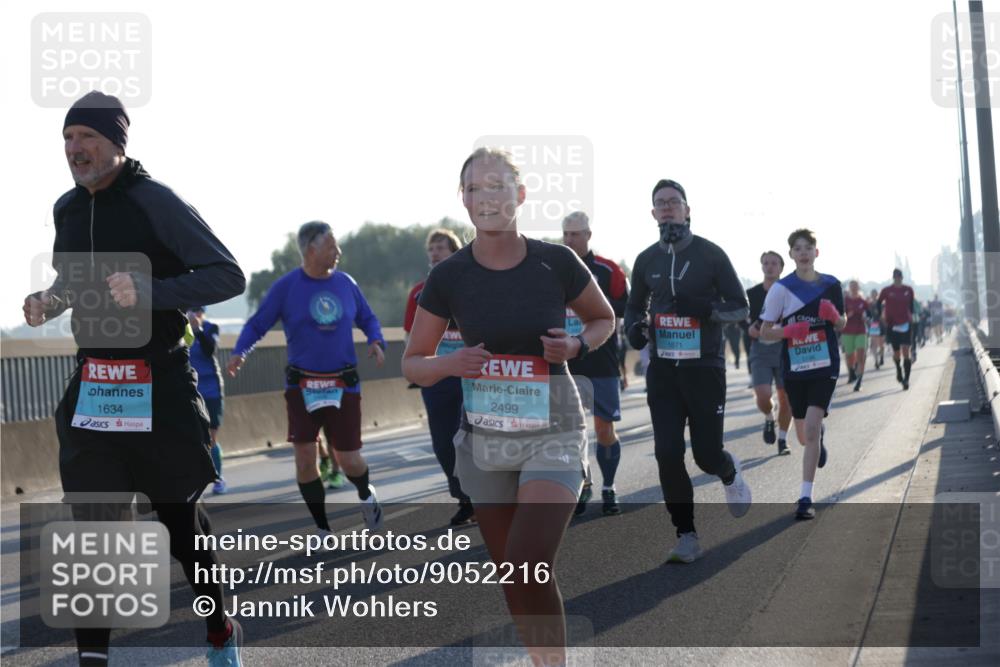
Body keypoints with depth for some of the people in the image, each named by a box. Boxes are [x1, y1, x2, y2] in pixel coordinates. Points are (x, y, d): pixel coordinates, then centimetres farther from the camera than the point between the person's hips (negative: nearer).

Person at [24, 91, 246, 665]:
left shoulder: (156, 202, -11)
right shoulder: (67, 208, 8)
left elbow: (229, 276, -15)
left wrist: (149, 291, -27)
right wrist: (49, 303, 3)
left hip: (159, 387, -5)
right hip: (93, 386, 5)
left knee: (179, 518, 7)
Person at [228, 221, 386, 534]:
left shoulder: (346, 283, 5)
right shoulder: (286, 286, -4)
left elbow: (367, 319, 16)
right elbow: (257, 324, -2)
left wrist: (376, 341, -4)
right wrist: (239, 352, -19)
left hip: (343, 386, 1)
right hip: (301, 386, -1)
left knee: (348, 459, 0)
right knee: (304, 456, -6)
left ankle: (366, 495, 36)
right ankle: (323, 529, 10)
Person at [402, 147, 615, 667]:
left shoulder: (556, 263, -9)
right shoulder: (449, 277, -5)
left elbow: (604, 319, 10)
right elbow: (412, 364, 4)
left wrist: (576, 346, -12)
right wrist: (451, 364, -18)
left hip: (552, 433, -3)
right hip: (483, 438, 3)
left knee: (529, 567, -19)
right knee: (511, 574, 11)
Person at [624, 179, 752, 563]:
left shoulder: (710, 254, -3)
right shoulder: (646, 260, 8)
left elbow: (740, 307, -2)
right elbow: (634, 306, 21)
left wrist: (704, 308, -21)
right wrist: (634, 327, -3)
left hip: (704, 368, -3)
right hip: (662, 370, 3)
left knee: (706, 455, -2)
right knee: (668, 455, -5)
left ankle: (729, 473, 37)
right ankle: (687, 537, 6)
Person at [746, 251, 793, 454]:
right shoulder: (751, 294, 5)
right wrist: (749, 329, -11)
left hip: (784, 348, 0)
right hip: (760, 349, 0)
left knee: (785, 397, 2)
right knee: (763, 395, -15)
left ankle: (782, 438, 17)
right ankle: (769, 419, 18)